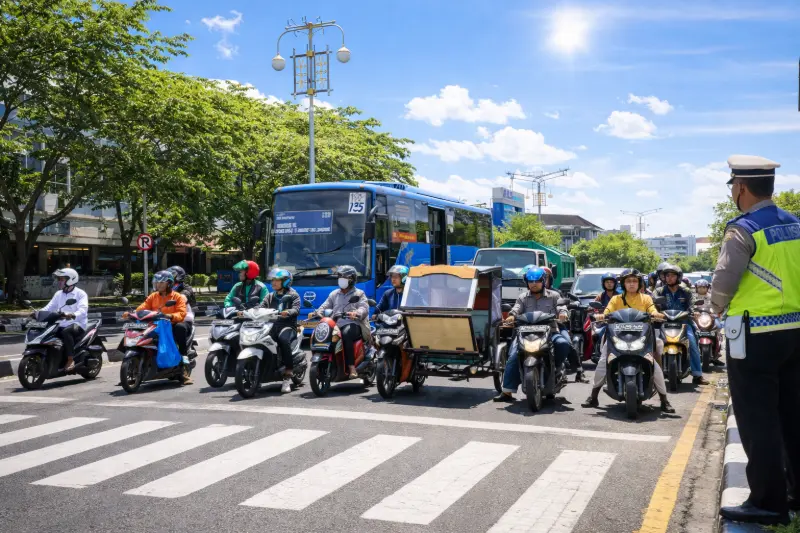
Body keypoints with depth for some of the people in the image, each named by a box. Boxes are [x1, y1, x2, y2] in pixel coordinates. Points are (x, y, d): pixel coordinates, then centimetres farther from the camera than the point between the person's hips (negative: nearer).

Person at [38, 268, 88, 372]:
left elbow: (83, 310, -21)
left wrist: (73, 315, -41)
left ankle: (70, 360, -29)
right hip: (62, 325, 7)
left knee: (66, 331, -37)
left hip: (77, 324, -7)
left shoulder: (80, 294, -4)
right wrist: (39, 312, -11)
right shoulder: (58, 294, 18)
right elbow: (49, 307, 10)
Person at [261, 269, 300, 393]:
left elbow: (296, 309, -9)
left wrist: (287, 312, -31)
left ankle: (288, 375, -34)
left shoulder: (293, 295, 8)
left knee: (283, 339, -37)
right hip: (272, 325, 5)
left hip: (288, 326, -4)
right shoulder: (270, 296, 24)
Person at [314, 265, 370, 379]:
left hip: (353, 325, -5)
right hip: (336, 325, 5)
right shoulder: (334, 294, 26)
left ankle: (351, 366, -37)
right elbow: (325, 306, 17)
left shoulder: (359, 294, 11)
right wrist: (317, 313, -6)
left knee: (346, 333, -38)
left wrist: (356, 313, -29)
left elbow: (364, 308, -6)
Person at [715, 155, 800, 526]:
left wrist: (717, 309, 2)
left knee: (758, 421, 1)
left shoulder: (744, 230, -14)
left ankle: (769, 502, 7)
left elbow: (722, 283, -17)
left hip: (755, 336, -8)